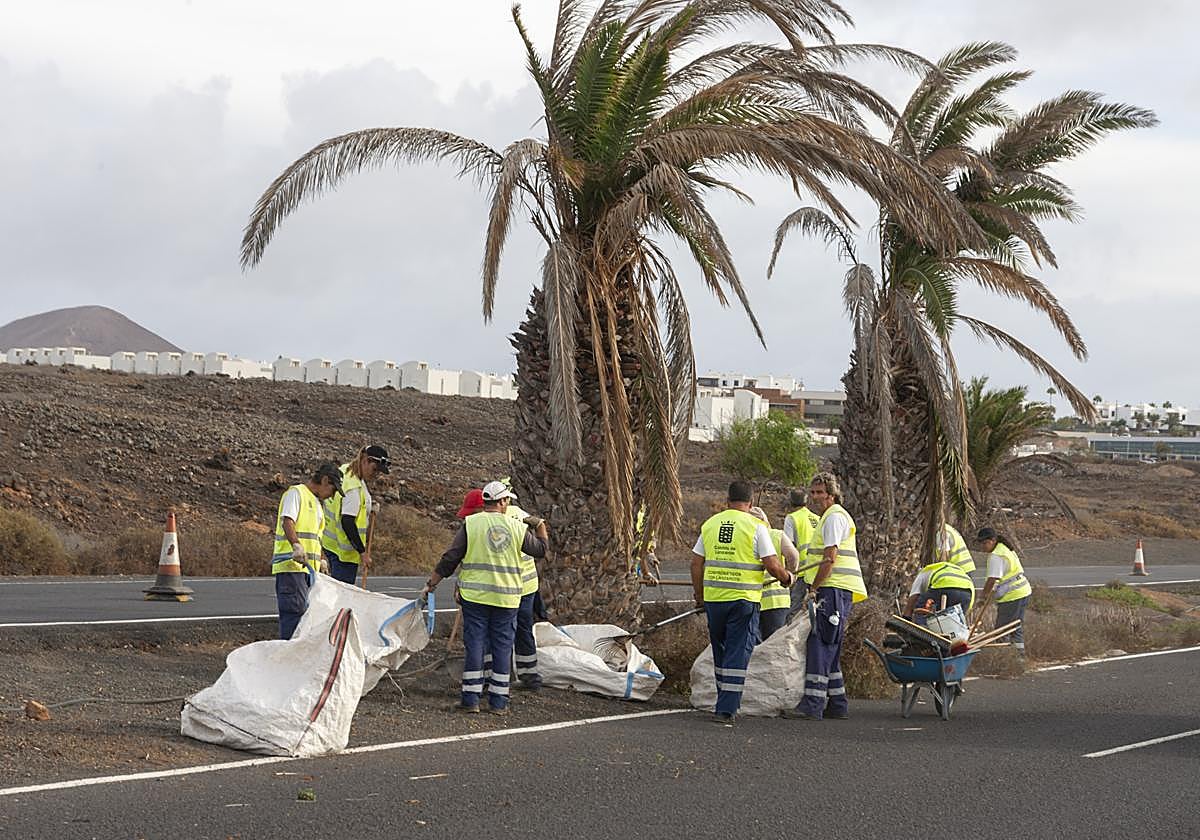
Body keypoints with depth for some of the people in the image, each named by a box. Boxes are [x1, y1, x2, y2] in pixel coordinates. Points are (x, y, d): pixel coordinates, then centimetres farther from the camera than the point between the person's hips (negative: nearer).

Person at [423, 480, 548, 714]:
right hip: (507, 598, 1)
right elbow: (540, 549, 18)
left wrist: (431, 582, 6)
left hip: (475, 596, -1)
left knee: (475, 644, 4)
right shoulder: (517, 527, 1)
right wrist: (541, 528, 37)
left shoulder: (471, 524, -4)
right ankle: (499, 701, 8)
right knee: (502, 647, 7)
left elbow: (450, 559, -4)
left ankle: (471, 698, 3)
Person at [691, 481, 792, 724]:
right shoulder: (756, 527, -6)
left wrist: (700, 597, 19)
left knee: (720, 652, 19)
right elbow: (772, 564, -10)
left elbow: (696, 564, 9)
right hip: (744, 599, -4)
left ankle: (726, 703, 28)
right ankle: (726, 709, -7)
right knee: (738, 654, -1)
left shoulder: (710, 524, 7)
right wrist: (786, 579, 11)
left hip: (713, 597, 4)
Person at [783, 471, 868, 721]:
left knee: (820, 645, -14)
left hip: (835, 589, -11)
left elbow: (830, 558, -16)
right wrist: (816, 589, 21)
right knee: (829, 649, 11)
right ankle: (837, 705, 13)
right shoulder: (829, 517, 25)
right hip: (833, 591, 11)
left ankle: (812, 705, -19)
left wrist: (813, 589, -14)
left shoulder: (834, 517, -8)